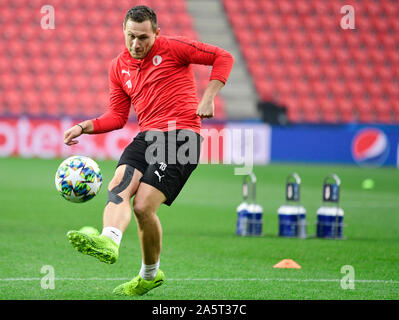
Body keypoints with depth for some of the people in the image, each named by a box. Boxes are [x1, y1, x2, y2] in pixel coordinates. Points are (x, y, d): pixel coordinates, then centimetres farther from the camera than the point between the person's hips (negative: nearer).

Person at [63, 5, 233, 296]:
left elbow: (223, 58, 2)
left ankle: (150, 274, -7)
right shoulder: (119, 67, 16)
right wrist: (84, 127, 4)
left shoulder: (172, 48, 0)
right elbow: (118, 116, 20)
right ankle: (109, 241, -41)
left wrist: (208, 97, -8)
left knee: (144, 206, -19)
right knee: (118, 186, -24)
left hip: (181, 134, -6)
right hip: (147, 137, 6)